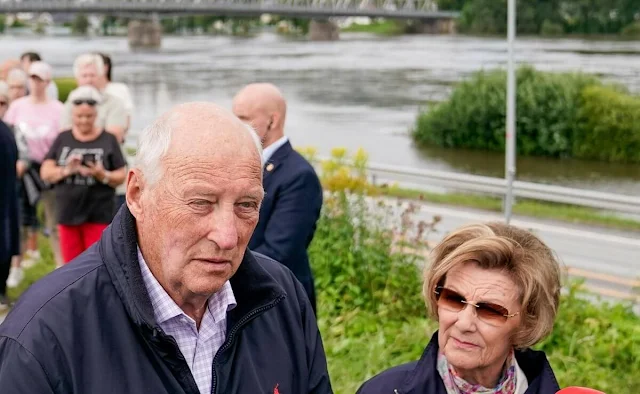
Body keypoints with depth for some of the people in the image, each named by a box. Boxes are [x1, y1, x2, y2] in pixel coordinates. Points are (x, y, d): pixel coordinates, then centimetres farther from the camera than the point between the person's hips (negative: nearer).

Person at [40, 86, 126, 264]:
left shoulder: (108, 140, 0)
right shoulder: (63, 139, 6)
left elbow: (121, 176, -1)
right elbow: (45, 172, 0)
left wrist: (103, 175, -21)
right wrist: (66, 170, -19)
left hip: (99, 215, -2)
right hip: (67, 212, 3)